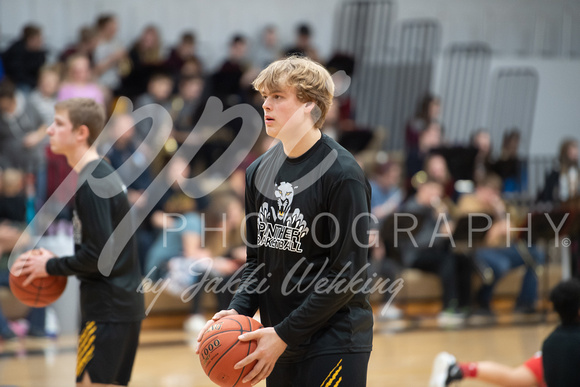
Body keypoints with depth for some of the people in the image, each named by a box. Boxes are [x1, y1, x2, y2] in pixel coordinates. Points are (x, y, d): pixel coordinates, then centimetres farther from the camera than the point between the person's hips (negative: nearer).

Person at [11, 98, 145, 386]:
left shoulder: (91, 182, -16)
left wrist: (51, 267, -9)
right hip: (123, 304, 10)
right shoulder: (101, 174, 14)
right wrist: (53, 260, 10)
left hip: (108, 307, -10)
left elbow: (100, 254, -21)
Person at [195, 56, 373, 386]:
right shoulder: (259, 172, 8)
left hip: (334, 345, -6)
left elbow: (348, 274, -16)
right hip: (281, 347, 7)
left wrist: (285, 333, -17)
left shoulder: (342, 174, -13)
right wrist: (239, 310, -3)